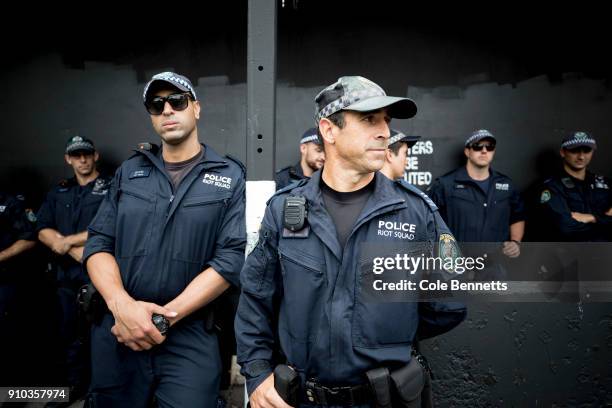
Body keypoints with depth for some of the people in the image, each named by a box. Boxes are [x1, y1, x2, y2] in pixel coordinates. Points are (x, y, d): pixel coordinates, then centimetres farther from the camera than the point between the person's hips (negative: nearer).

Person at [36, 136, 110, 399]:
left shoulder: (110, 189, -2)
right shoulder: (58, 192, 15)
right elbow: (43, 231, 6)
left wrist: (67, 241, -9)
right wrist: (76, 251, -10)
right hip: (66, 274, 5)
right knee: (70, 334, 13)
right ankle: (74, 386, 28)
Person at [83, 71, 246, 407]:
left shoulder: (228, 176, -2)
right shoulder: (129, 171, 8)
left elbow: (229, 259, -10)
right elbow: (99, 244, 3)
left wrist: (164, 318, -16)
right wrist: (122, 305, -16)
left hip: (189, 338, -3)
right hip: (116, 332, 3)